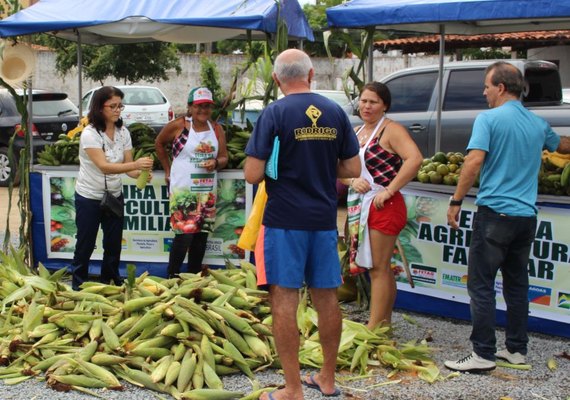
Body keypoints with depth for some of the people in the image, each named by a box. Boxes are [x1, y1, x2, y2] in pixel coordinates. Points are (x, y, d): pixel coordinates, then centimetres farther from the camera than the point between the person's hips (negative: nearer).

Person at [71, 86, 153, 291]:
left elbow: (127, 165, -6)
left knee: (113, 244, 12)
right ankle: (78, 287, 22)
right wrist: (136, 164, -44)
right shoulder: (90, 134, -21)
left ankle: (110, 283, 29)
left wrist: (141, 173, -29)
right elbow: (104, 166, -31)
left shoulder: (123, 132, -3)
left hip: (114, 196, 5)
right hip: (89, 198, -5)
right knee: (85, 245, 6)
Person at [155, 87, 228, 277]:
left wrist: (216, 163, -13)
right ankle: (172, 276, 5)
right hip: (183, 190, -5)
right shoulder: (178, 125, -6)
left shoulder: (217, 129, 6)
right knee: (184, 234, -10)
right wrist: (168, 170, 7)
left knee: (201, 235, 11)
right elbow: (159, 143, 8)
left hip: (207, 191, 5)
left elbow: (224, 157, 10)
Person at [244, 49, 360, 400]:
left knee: (284, 298, 1)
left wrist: (278, 171, 8)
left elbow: (253, 174, -13)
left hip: (285, 219, -5)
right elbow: (353, 169, 7)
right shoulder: (335, 112, 4)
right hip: (324, 217, 5)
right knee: (326, 295, 13)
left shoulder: (275, 113, -10)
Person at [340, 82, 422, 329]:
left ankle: (374, 328, 0)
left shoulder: (391, 130, -9)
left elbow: (414, 159, -25)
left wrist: (389, 190, -23)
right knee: (379, 269, 14)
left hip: (383, 206, -8)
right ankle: (385, 324, 24)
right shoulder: (355, 133, 15)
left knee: (379, 269, -4)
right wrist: (352, 181, -10)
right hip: (361, 205, 8)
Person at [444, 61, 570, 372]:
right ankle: (516, 349, 22)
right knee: (517, 284, 15)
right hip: (526, 216, 7)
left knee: (481, 285, -2)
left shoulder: (489, 119, -8)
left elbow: (474, 161, -19)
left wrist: (456, 201, -13)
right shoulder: (538, 124, 12)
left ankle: (483, 354, -2)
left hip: (495, 212, -7)